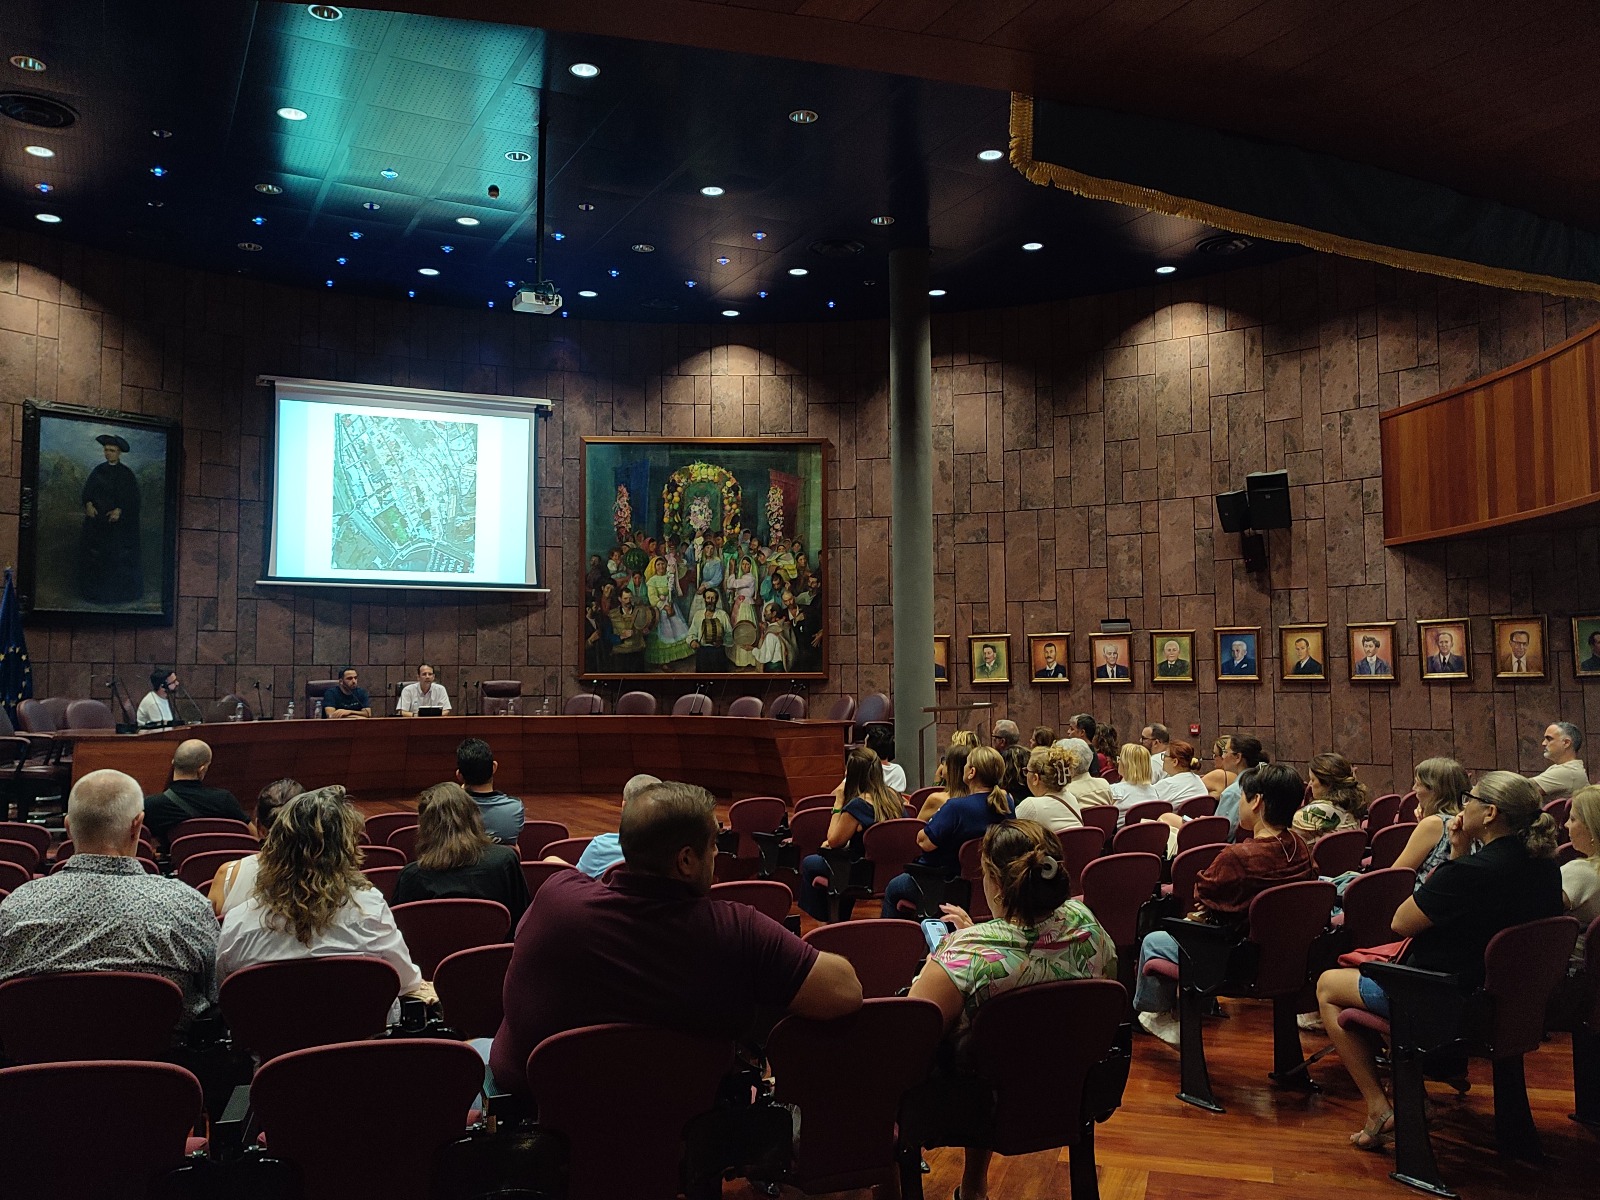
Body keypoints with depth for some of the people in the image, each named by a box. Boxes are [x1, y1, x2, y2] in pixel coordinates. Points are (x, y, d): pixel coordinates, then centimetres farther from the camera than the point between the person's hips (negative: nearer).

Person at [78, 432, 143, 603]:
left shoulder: (126, 474, 0)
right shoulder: (98, 471, 9)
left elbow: (132, 498, -5)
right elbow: (87, 491, 7)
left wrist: (119, 511, -20)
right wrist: (88, 504, -13)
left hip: (118, 521, -3)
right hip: (97, 521, 3)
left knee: (117, 556, -5)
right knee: (96, 556, 0)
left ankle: (119, 592, 2)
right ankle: (96, 591, 6)